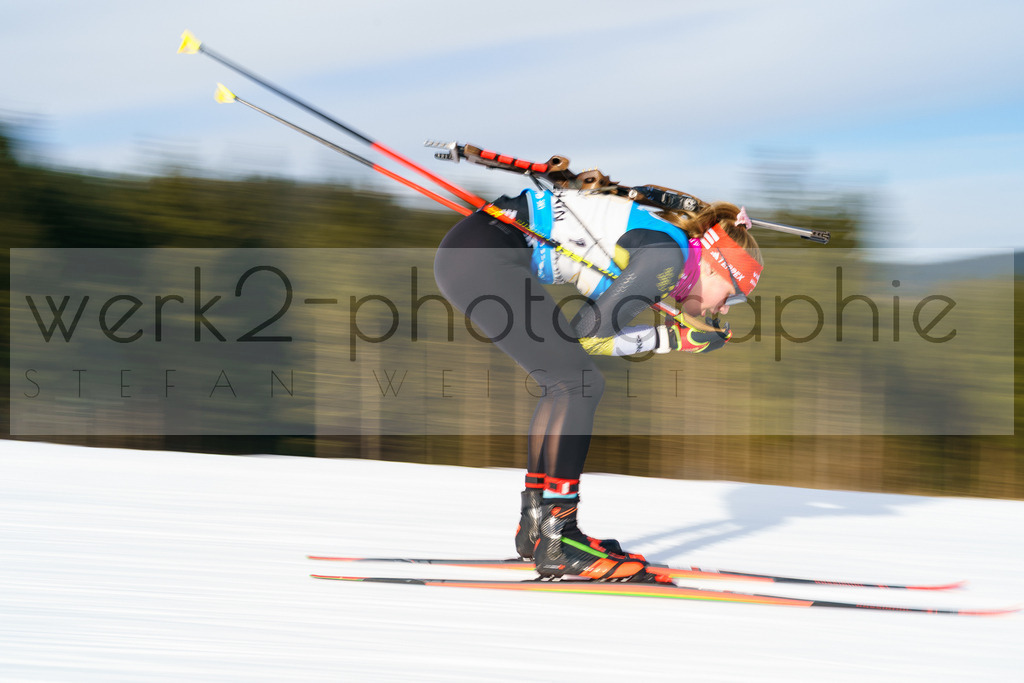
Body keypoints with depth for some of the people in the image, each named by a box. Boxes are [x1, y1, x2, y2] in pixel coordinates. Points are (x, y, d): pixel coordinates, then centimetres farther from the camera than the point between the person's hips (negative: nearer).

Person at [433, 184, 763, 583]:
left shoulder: (655, 236, 16)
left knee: (563, 383, 17)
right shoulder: (668, 252, -10)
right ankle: (556, 543, -6)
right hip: (485, 259, -10)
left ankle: (535, 526, 24)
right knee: (579, 385, -7)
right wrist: (674, 338, -1)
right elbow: (591, 333, -10)